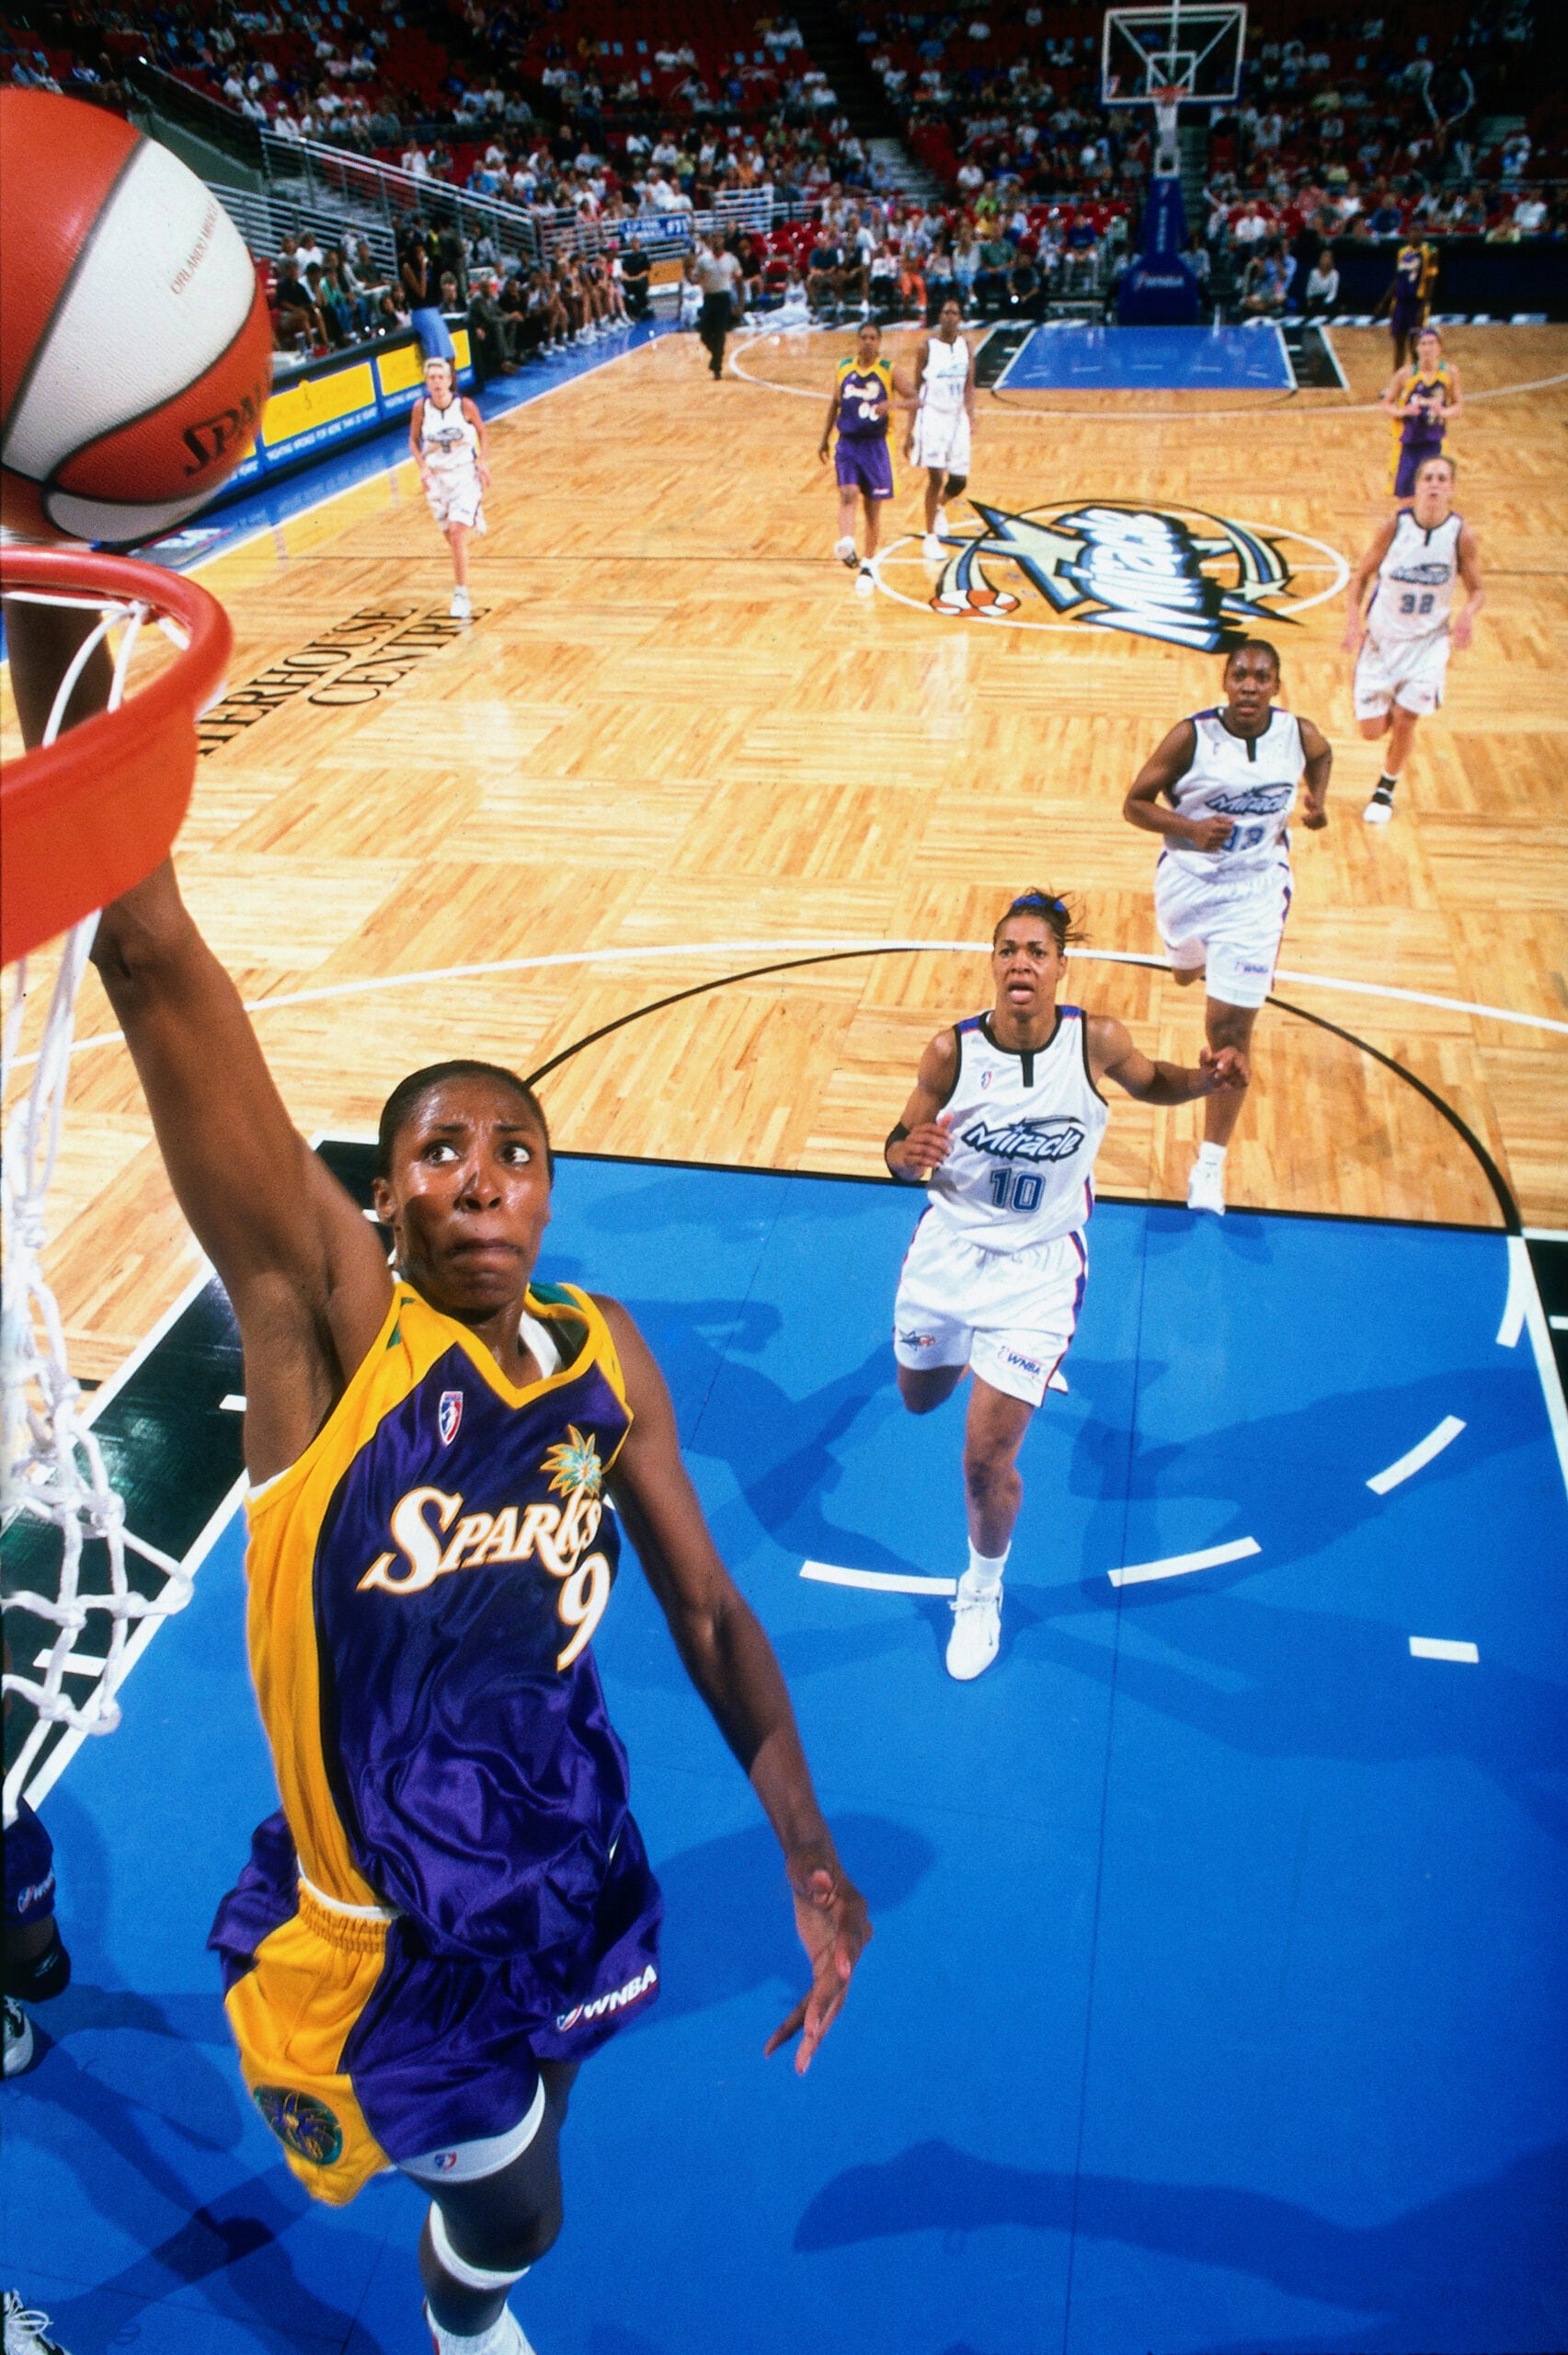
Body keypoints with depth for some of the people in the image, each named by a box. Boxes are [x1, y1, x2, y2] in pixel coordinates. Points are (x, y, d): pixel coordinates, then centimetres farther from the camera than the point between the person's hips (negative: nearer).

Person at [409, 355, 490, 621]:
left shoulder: (465, 405, -12)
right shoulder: (420, 407, -7)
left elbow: (481, 431, 5)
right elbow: (414, 440, 5)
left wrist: (482, 462, -6)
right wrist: (423, 467, -9)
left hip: (465, 475, -3)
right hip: (437, 478, 3)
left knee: (457, 533, -16)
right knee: (451, 537, 11)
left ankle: (461, 594, -11)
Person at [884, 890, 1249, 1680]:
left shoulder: (1096, 1041, -17)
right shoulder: (951, 1051, -17)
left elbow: (1151, 1083, 5)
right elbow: (904, 1147, -6)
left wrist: (1208, 1079, -16)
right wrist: (906, 1156, -31)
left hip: (1036, 1266, -2)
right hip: (948, 1247, 2)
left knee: (987, 1458, -6)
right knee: (919, 1399, 24)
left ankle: (983, 1590, 25)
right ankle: (981, 1352, 62)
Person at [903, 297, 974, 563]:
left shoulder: (965, 346, 5)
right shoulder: (927, 346, -5)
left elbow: (969, 386, 2)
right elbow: (916, 390, -3)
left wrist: (971, 417, -15)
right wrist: (910, 428, -6)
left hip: (957, 418, 4)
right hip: (932, 417, -4)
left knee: (959, 481, 4)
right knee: (935, 477, -9)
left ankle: (940, 507, 39)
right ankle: (930, 539, 3)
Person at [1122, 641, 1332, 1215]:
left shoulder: (1299, 733, -10)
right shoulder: (1191, 736, -18)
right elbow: (1135, 804, -14)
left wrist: (1317, 801, -2)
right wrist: (1191, 827, -30)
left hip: (1254, 892, -1)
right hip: (1187, 881, 1)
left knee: (1230, 1028, -8)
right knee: (1187, 974, 30)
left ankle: (1210, 1164, -1)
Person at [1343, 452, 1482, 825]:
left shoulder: (1462, 534, -11)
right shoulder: (1396, 525, -11)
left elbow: (1476, 589, -1)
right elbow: (1362, 575, 0)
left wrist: (1467, 614, -22)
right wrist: (1355, 619, -15)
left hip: (1428, 640, 0)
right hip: (1382, 637, 1)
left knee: (1404, 719, -11)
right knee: (1371, 730, -1)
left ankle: (1386, 789, 18)